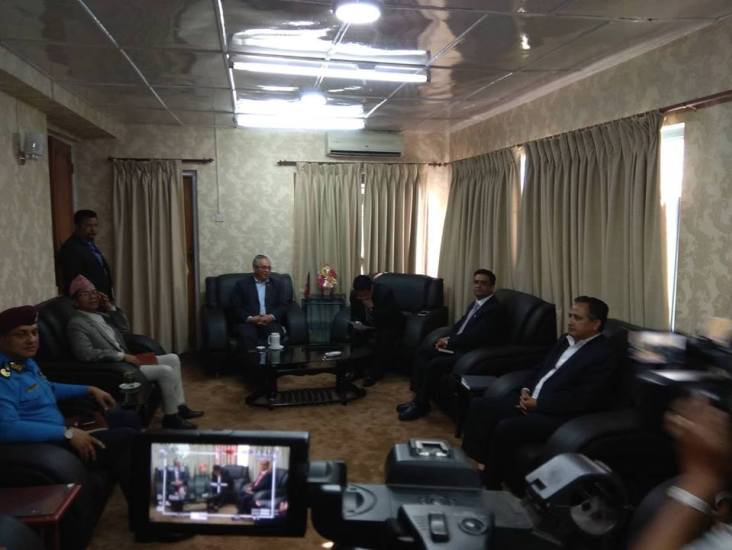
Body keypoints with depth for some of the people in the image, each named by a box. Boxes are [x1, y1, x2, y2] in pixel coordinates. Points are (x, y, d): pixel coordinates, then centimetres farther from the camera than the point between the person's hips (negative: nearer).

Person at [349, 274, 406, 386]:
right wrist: (356, 323, -21)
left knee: (385, 337, -34)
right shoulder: (354, 294, -12)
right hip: (367, 326, 5)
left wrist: (372, 307, -37)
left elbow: (388, 319, -29)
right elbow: (354, 314, 2)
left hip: (390, 326, -5)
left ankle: (374, 372, -19)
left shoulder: (385, 293, -27)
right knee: (353, 333, -22)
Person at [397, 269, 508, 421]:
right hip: (458, 345, 10)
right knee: (422, 352, 2)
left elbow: (476, 336, -23)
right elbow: (460, 325, 19)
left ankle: (421, 404, -7)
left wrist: (449, 341, -15)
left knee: (435, 364, -25)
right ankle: (419, 396, 2)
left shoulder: (496, 309, -16)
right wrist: (448, 339, -2)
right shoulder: (475, 304, 14)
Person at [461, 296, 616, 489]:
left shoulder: (603, 356, -12)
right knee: (480, 405, -4)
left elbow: (583, 400, -19)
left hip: (556, 415, -9)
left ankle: (489, 484, -9)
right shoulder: (567, 340, 14)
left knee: (506, 428, -28)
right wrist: (526, 390, 1)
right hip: (531, 401, 9)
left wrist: (538, 404, -18)